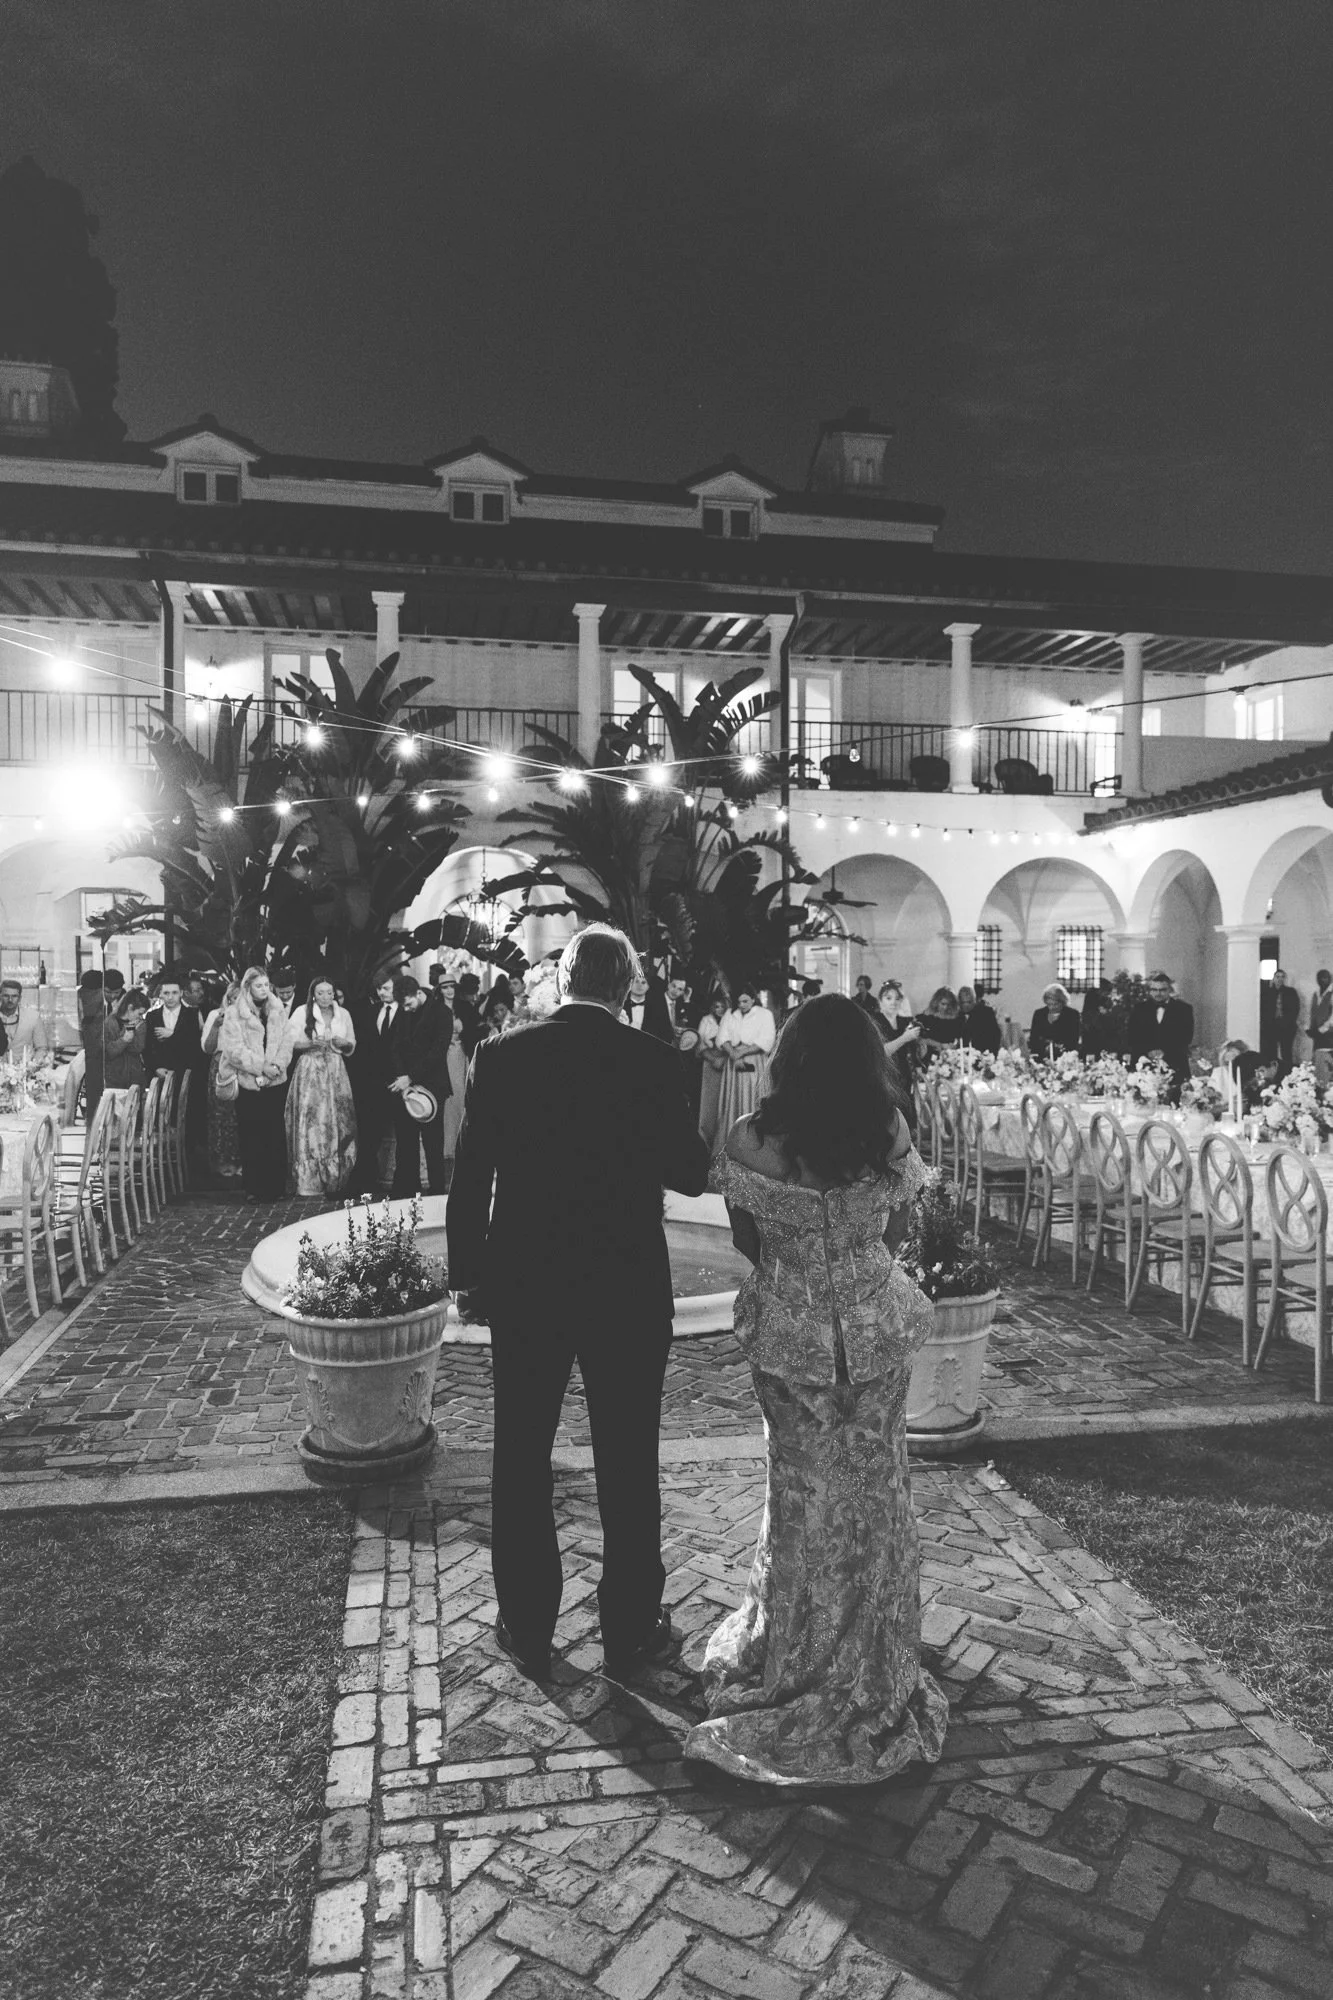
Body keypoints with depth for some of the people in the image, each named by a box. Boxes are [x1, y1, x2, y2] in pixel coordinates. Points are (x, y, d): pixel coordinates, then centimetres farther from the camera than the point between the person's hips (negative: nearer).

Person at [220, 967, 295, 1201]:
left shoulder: (278, 1011, 10)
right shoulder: (234, 1013, 0)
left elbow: (286, 1043, 5)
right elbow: (234, 1049, -8)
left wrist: (278, 1065, -13)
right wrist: (261, 1067, -15)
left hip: (276, 1081, 2)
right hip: (248, 1083, -2)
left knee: (275, 1134, 2)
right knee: (251, 1137, 0)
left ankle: (276, 1186, 8)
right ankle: (254, 1188, 7)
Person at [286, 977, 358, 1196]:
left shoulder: (343, 1014, 10)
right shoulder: (302, 1012, 0)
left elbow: (352, 1046, 16)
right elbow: (290, 1042, -3)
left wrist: (344, 1043, -5)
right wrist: (311, 1043, -17)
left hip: (336, 1073, 3)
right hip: (309, 1072, -3)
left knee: (336, 1123, -1)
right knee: (310, 1123, -6)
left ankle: (335, 1181, 7)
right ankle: (308, 1184, -3)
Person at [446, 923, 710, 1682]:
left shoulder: (500, 1056, -6)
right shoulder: (652, 1059, -11)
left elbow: (470, 1178, -4)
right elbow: (692, 1174, -7)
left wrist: (468, 1275, 7)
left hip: (523, 1285, 2)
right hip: (629, 1288, -1)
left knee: (522, 1460, 16)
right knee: (629, 1466, 13)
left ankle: (528, 1627, 29)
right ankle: (632, 1630, 26)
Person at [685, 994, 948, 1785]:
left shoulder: (752, 1141, -16)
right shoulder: (891, 1133, -12)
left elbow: (746, 1240, -4)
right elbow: (897, 1233, 0)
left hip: (789, 1333, -1)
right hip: (879, 1328, 1)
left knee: (803, 1489, 17)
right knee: (874, 1488, 17)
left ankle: (799, 1659, 35)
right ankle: (872, 1669, 35)